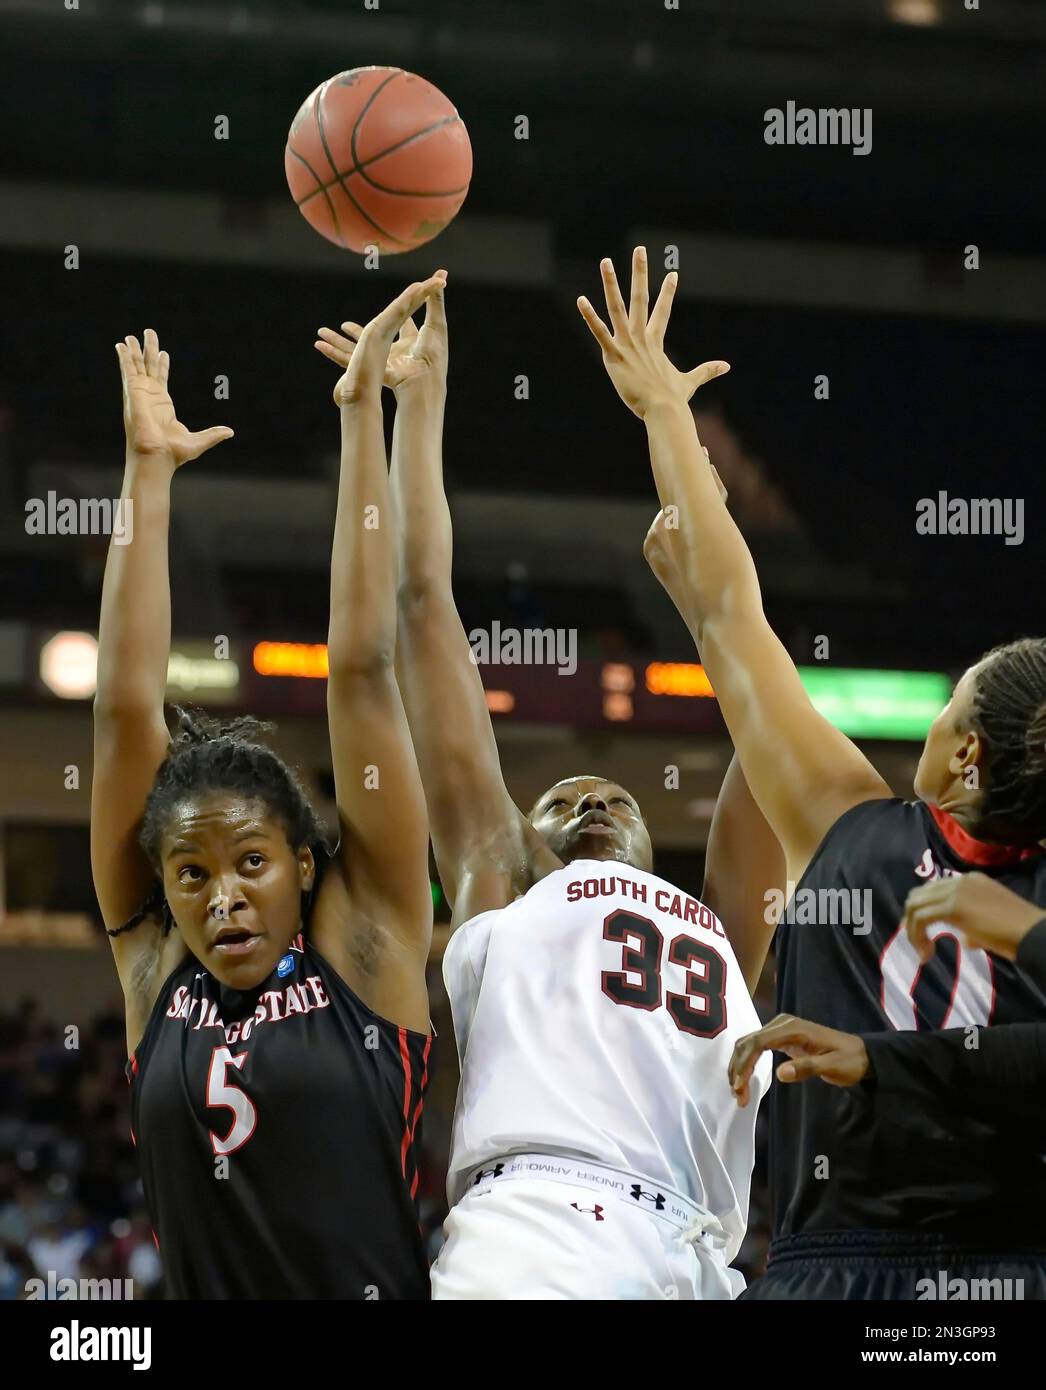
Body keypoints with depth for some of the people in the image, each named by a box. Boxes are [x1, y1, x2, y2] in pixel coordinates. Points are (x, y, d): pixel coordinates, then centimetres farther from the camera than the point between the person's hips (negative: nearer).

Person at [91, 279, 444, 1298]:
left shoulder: (366, 939, -2)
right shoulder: (153, 965, 5)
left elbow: (360, 669, -3)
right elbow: (125, 704, 2)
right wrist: (148, 471, 3)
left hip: (383, 1283, -3)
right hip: (204, 1288, 3)